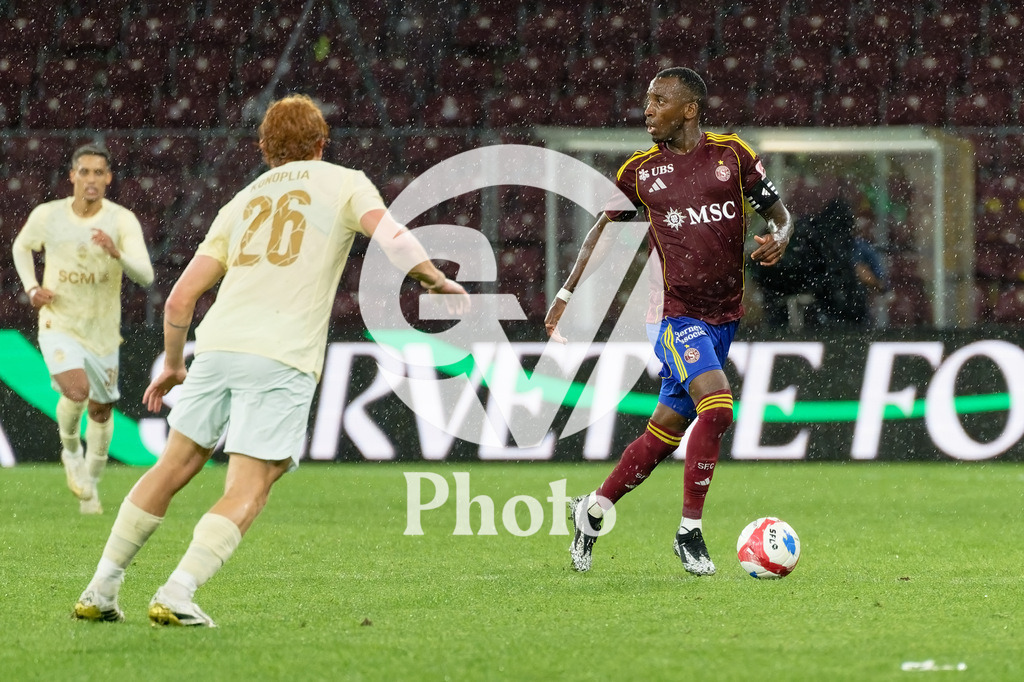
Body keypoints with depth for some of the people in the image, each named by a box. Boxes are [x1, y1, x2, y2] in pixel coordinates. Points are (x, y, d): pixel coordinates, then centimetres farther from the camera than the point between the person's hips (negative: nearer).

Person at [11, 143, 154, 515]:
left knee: (101, 410, 14)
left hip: (103, 331, 2)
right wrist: (31, 288, -3)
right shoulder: (46, 215, -9)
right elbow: (21, 247, 13)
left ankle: (90, 484, 37)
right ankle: (70, 450, 5)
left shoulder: (122, 220, -13)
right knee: (77, 391, -26)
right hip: (59, 326, -2)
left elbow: (145, 275, -23)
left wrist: (117, 253, -42)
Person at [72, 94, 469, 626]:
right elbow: (391, 237, -8)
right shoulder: (343, 183, 13)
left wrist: (173, 364, 32)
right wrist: (438, 282, 4)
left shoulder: (242, 202, 23)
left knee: (174, 468, 16)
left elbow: (179, 299, 20)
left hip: (218, 343, 4)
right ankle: (177, 594, -17)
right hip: (283, 359, -4)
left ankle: (100, 589, 16)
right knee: (246, 494, -2)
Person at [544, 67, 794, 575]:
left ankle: (592, 510, 27)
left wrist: (778, 238, -14)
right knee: (716, 405, -25)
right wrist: (567, 293, 11)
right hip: (674, 312, -3)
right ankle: (689, 532, -14)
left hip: (723, 317, 3)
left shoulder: (732, 155, 4)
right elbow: (605, 225, 15)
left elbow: (779, 214, 10)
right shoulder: (640, 171, 3)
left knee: (666, 431, 7)